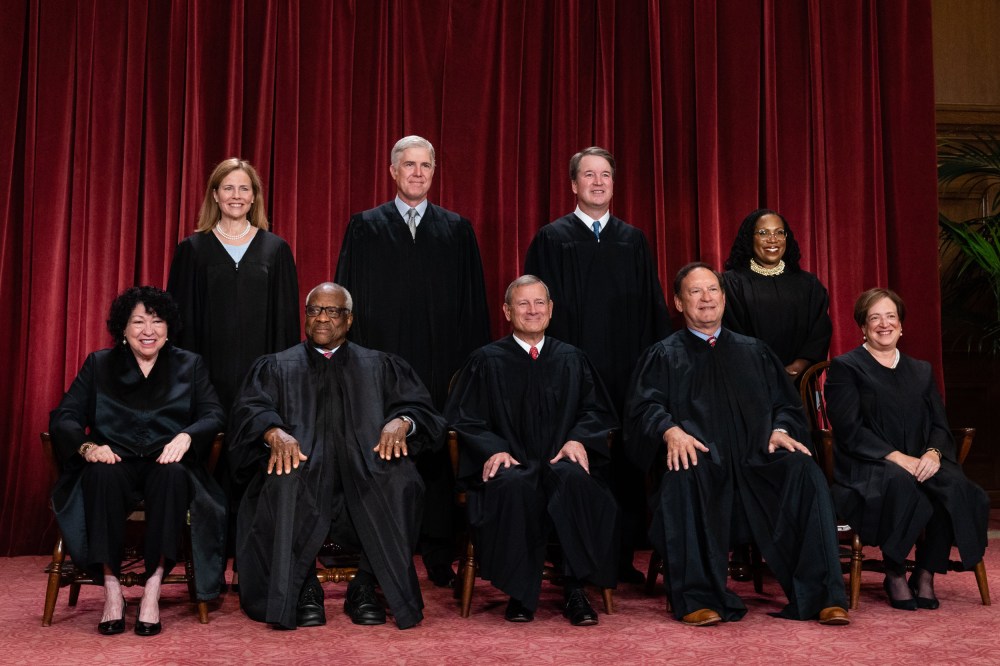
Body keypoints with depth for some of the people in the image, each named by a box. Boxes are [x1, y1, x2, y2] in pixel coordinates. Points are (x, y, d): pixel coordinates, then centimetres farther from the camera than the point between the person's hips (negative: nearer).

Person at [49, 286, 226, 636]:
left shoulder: (190, 365, 16)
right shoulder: (98, 365, 16)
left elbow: (213, 415, 3)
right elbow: (63, 418, 6)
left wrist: (186, 436, -20)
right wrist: (87, 445, -17)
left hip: (166, 465, 0)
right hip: (116, 463, 0)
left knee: (173, 476, -36)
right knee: (102, 475, -35)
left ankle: (152, 590, -34)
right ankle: (111, 589, -31)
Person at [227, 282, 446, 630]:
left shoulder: (382, 367, 22)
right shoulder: (275, 367, 20)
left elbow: (419, 406, 10)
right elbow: (249, 410, 4)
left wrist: (401, 421, -15)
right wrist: (274, 432, -20)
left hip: (364, 473, 1)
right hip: (303, 467, 0)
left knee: (399, 478, -33)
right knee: (285, 481, -36)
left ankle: (367, 585, -17)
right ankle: (303, 589, -19)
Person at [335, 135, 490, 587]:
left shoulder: (457, 230, 12)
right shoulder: (364, 227, 9)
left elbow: (474, 301, 9)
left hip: (441, 364, 1)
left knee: (438, 460, 3)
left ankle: (439, 557, 13)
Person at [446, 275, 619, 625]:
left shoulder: (573, 360, 18)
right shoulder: (486, 361, 11)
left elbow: (597, 411, 15)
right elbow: (464, 418, 6)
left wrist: (578, 439, -7)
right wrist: (494, 449, -13)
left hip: (561, 464, 2)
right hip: (511, 465, -1)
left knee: (575, 479, -35)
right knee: (513, 485, -37)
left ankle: (575, 590, -26)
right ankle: (520, 593, -23)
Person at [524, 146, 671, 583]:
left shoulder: (633, 240, 14)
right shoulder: (551, 239, 5)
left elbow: (652, 306, 13)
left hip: (626, 373, 3)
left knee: (626, 465, 3)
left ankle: (622, 556, 13)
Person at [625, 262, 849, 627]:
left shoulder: (754, 352, 27)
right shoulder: (663, 356, 17)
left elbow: (786, 404, 20)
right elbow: (645, 406, 2)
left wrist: (780, 429, -4)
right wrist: (671, 431, -21)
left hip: (757, 463, 3)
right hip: (699, 460, -2)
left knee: (805, 471, -28)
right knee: (683, 478, -38)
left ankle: (821, 596, -26)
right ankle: (697, 598, -31)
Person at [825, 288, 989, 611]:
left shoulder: (921, 371, 23)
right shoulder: (845, 368, 6)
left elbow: (940, 426, 13)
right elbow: (849, 430, -7)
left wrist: (933, 453, -11)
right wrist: (897, 458, -18)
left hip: (919, 463, 5)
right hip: (866, 469, -4)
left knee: (954, 485, -29)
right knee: (900, 484, -38)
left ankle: (925, 574, -15)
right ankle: (895, 576, -18)